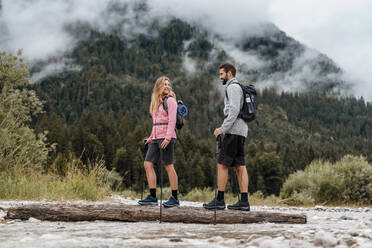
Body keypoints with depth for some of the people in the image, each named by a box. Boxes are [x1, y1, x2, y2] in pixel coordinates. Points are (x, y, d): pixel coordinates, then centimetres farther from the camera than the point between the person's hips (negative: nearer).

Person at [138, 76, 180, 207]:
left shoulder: (170, 100, -3)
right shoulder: (157, 102, 19)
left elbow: (172, 120, -12)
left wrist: (168, 137, -20)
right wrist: (151, 137, 18)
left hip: (167, 137, -8)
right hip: (156, 138, 8)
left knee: (168, 166, -7)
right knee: (147, 164, 2)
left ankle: (175, 198, -2)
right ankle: (152, 197, 5)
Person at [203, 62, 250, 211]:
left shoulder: (233, 87, -7)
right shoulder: (237, 88, 24)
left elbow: (234, 110, -19)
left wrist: (222, 129, -19)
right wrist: (224, 129, 19)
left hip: (234, 132, -10)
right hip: (240, 132, 10)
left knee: (222, 164, -8)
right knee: (240, 166, 4)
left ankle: (219, 200, -8)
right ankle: (244, 201, 2)